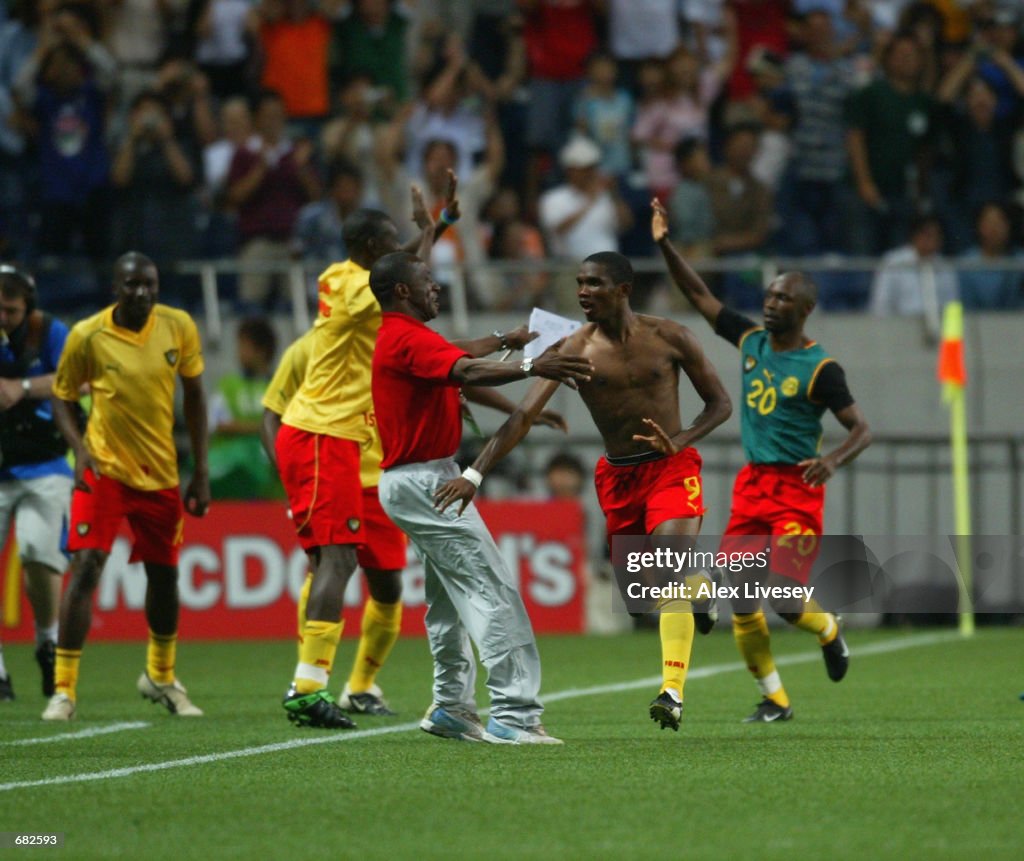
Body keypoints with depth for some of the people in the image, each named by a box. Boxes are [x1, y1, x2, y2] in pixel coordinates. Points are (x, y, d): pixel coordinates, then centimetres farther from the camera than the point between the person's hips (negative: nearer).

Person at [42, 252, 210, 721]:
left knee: (164, 576, 13)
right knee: (85, 568, -17)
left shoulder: (179, 327, -5)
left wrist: (201, 472, 5)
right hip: (104, 470, -3)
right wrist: (79, 448, -18)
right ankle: (64, 689, -12)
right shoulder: (87, 336, -12)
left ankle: (161, 676, 38)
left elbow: (193, 395, 7)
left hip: (160, 472, 3)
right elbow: (62, 397, 1)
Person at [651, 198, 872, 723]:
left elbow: (861, 430, -11)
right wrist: (665, 245, 3)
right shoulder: (751, 340, 6)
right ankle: (774, 699, 11)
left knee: (788, 603, -14)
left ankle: (829, 631, 22)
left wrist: (834, 460, -30)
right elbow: (699, 296, 12)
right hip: (751, 484, 5)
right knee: (740, 603, -4)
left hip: (797, 489, -5)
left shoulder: (820, 368, -10)